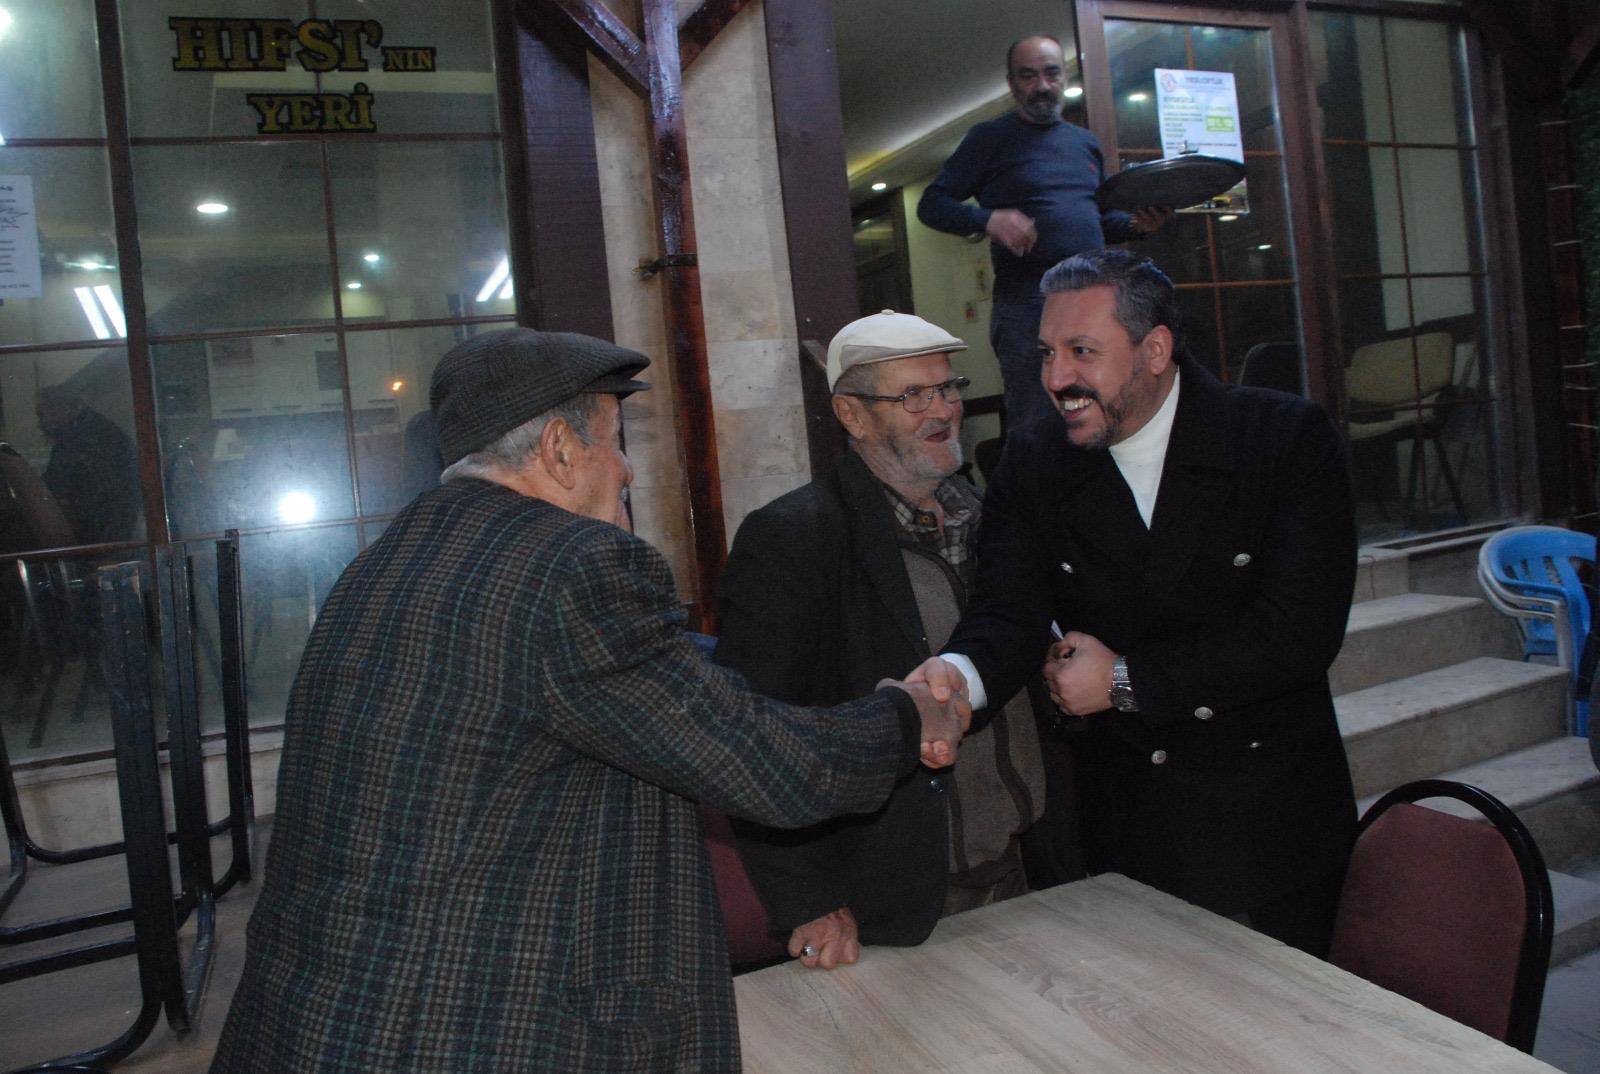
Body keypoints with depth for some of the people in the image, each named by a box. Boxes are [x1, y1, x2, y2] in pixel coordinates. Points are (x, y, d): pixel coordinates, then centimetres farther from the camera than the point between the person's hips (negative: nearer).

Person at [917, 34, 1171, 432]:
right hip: (1028, 305, -6)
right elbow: (931, 205, -3)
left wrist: (1136, 224, 2)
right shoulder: (990, 139, 1)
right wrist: (988, 218, -22)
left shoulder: (1085, 142, 18)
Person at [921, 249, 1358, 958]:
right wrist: (957, 675, -35)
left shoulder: (1288, 440, -11)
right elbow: (1009, 613, -13)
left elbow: (1301, 633, -17)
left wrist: (1124, 680, -17)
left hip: (1270, 825, -1)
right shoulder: (1032, 469, -1)